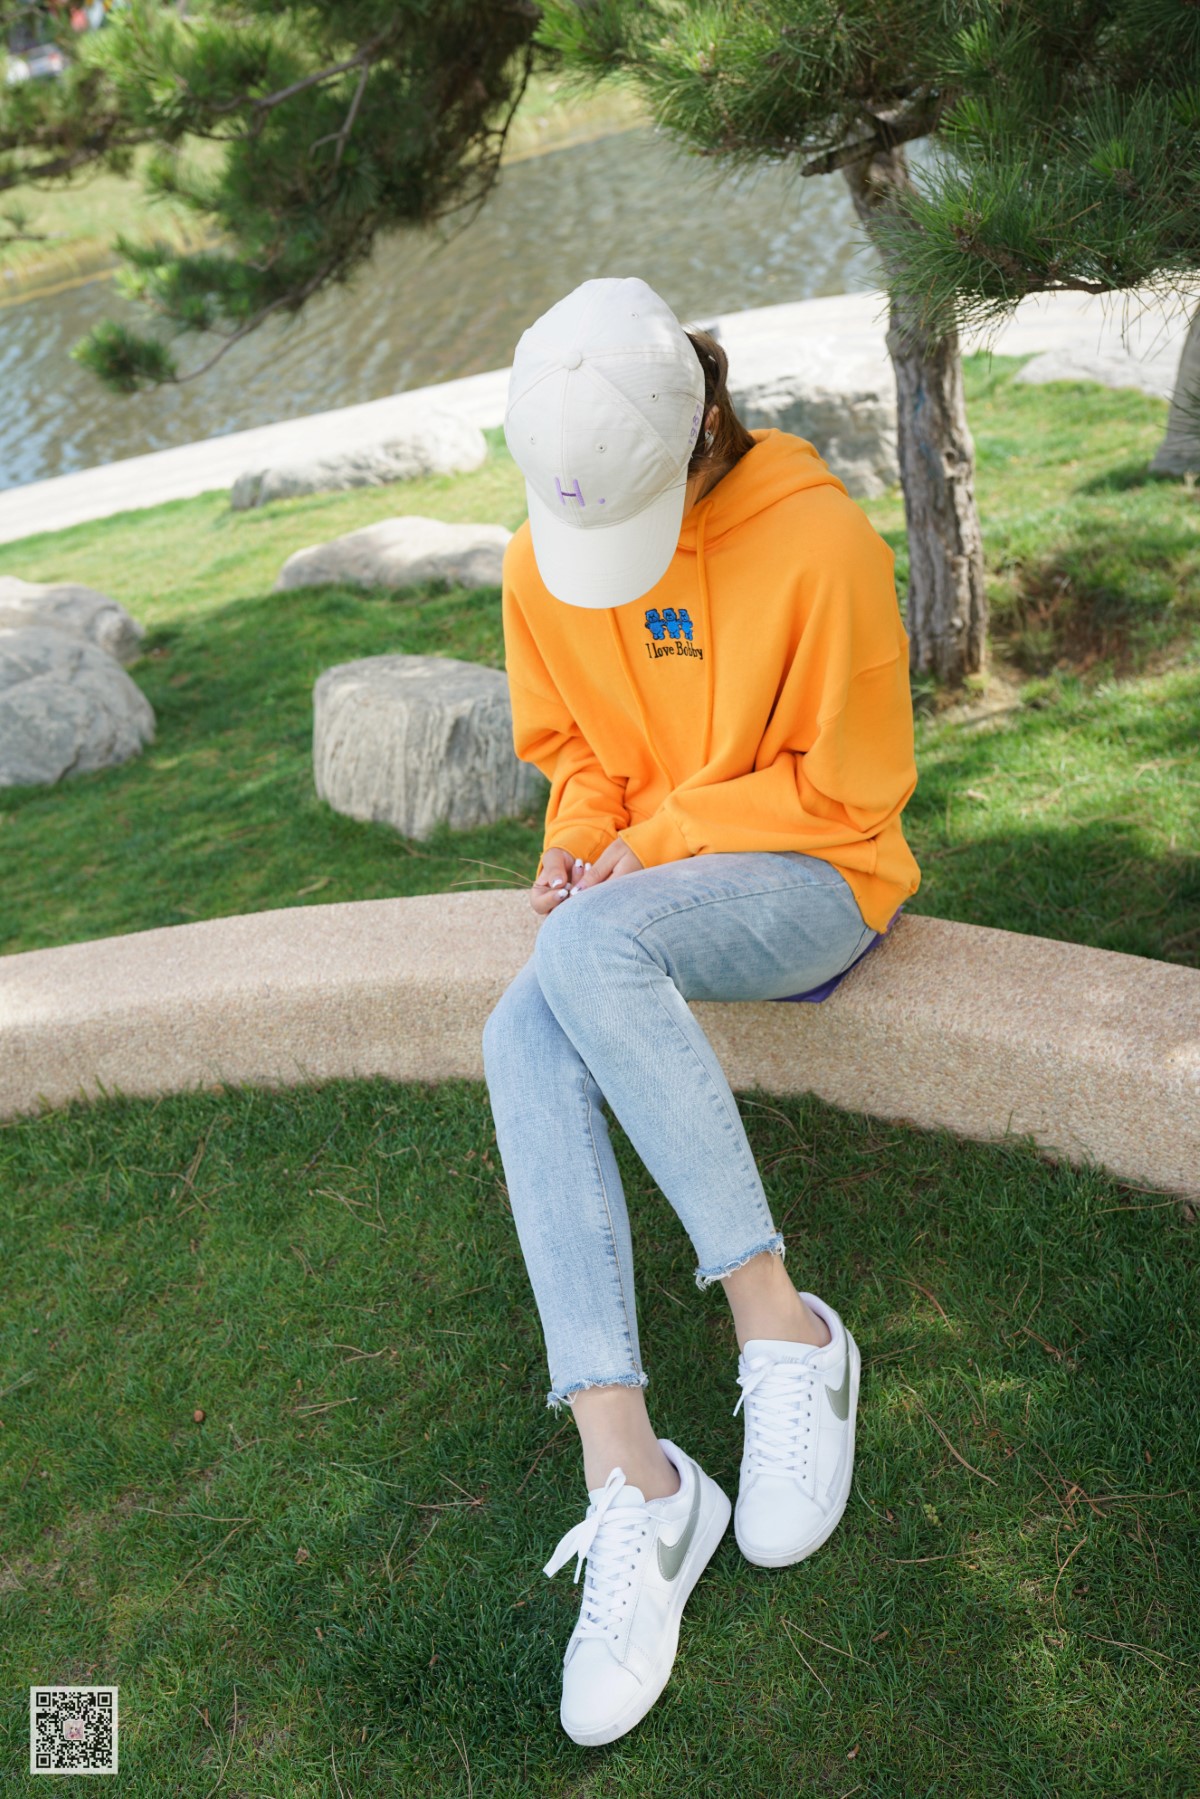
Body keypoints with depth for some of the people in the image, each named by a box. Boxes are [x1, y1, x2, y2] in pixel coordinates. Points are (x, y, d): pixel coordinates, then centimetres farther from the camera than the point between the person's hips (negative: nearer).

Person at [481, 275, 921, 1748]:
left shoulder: (818, 541, -15)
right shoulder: (541, 562, 1)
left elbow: (850, 786, -10)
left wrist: (665, 831, -16)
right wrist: (580, 839, -8)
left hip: (809, 881, -5)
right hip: (640, 895, 5)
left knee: (587, 950, -35)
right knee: (522, 1041, -27)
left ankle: (782, 1330, -23)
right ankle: (629, 1477, -29)